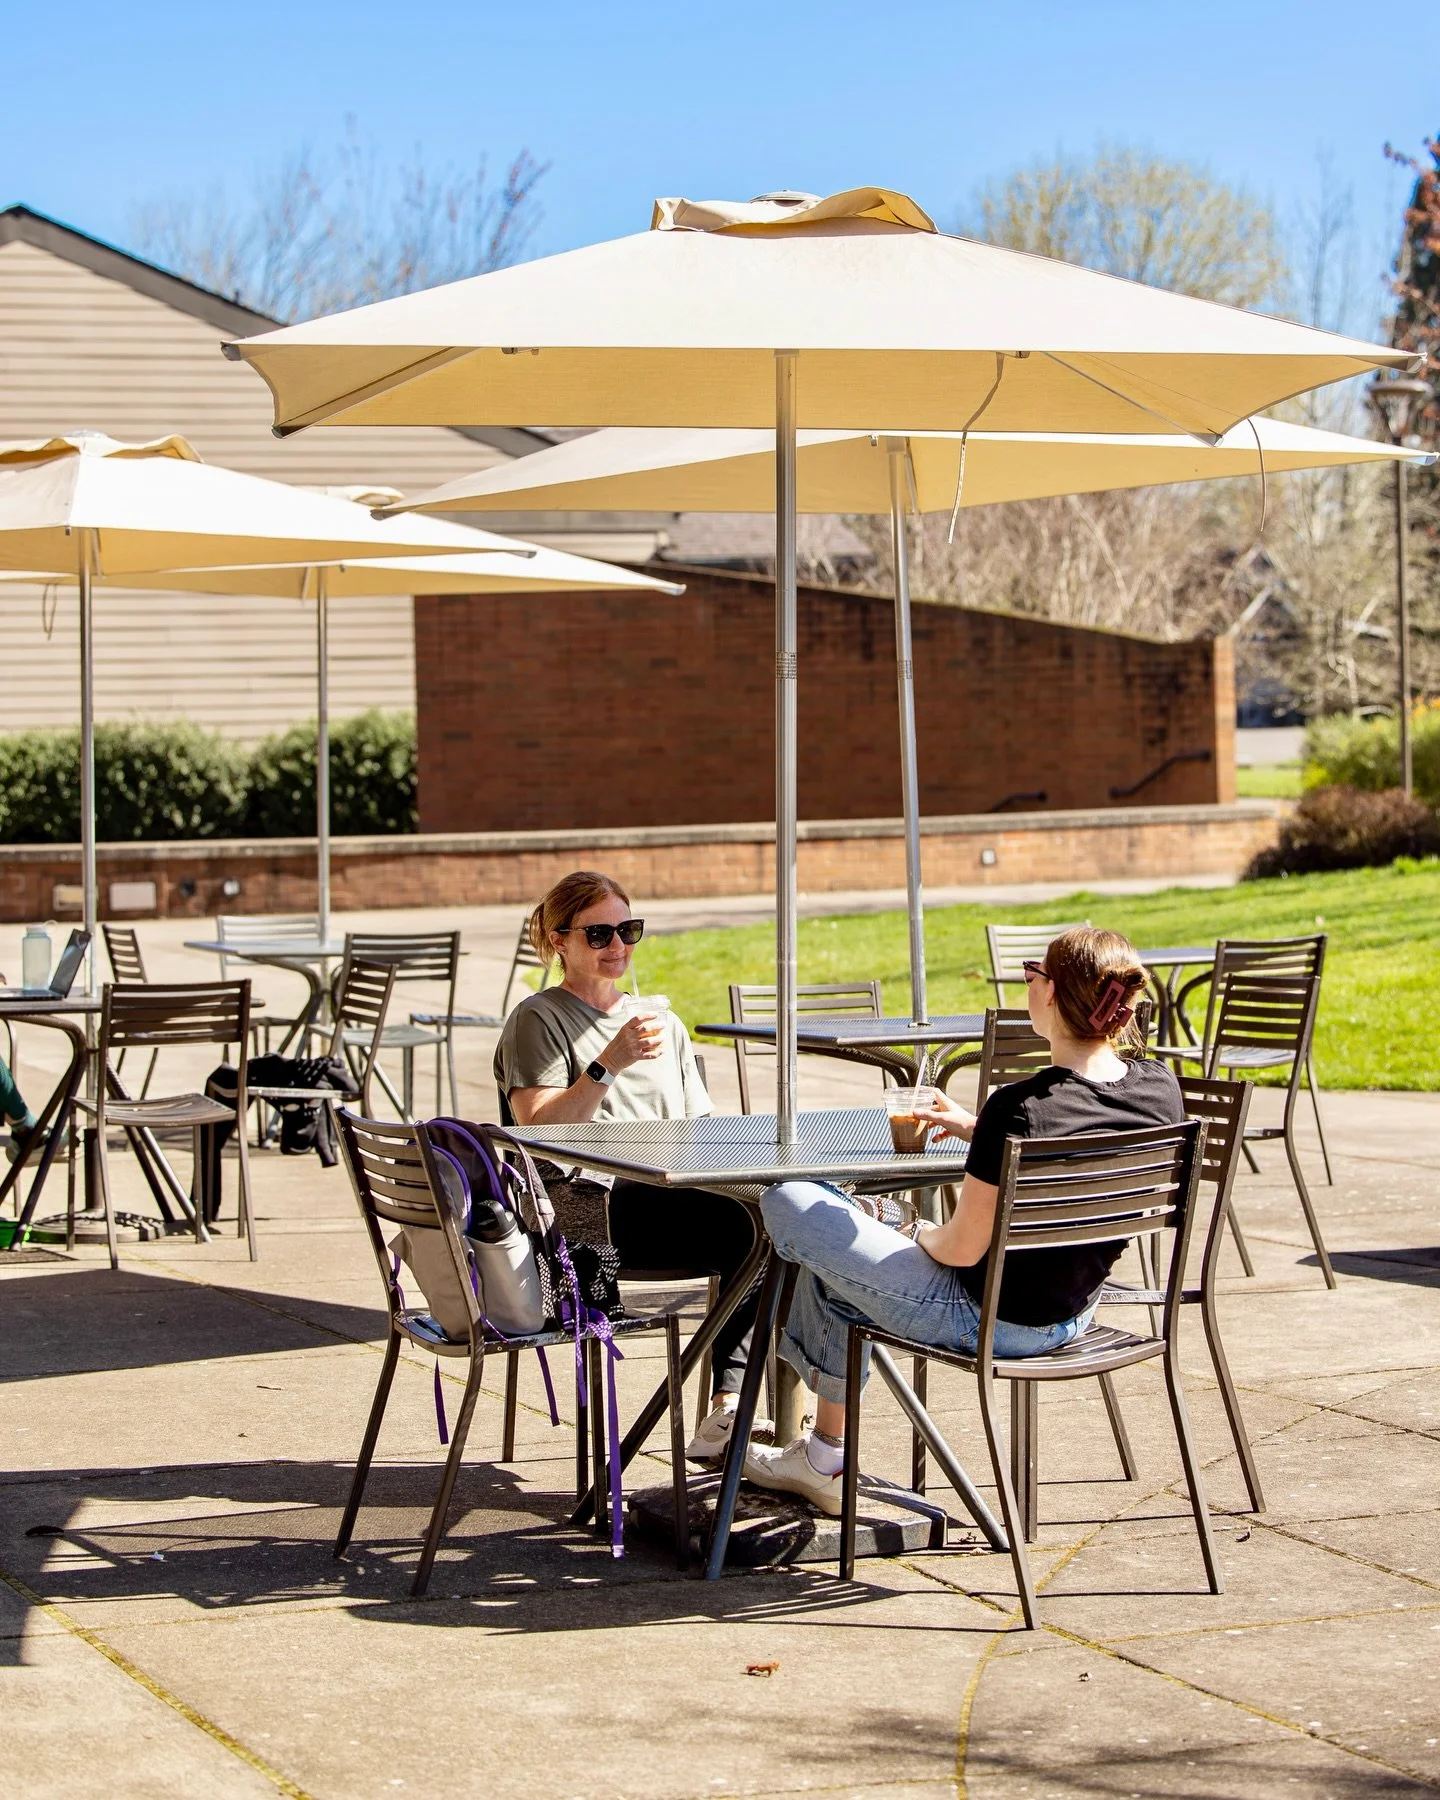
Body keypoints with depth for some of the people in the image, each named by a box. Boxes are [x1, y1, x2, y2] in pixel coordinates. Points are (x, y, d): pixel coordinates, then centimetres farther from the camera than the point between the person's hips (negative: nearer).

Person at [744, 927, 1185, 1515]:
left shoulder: (1018, 1109, -30)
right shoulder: (1161, 1088, -9)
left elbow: (962, 1247, -22)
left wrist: (922, 1236, 0)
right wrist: (976, 1130, 13)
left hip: (986, 1320, -8)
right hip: (1074, 1316, 8)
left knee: (787, 1202, 10)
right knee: (840, 1255, 28)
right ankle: (820, 1455, 38)